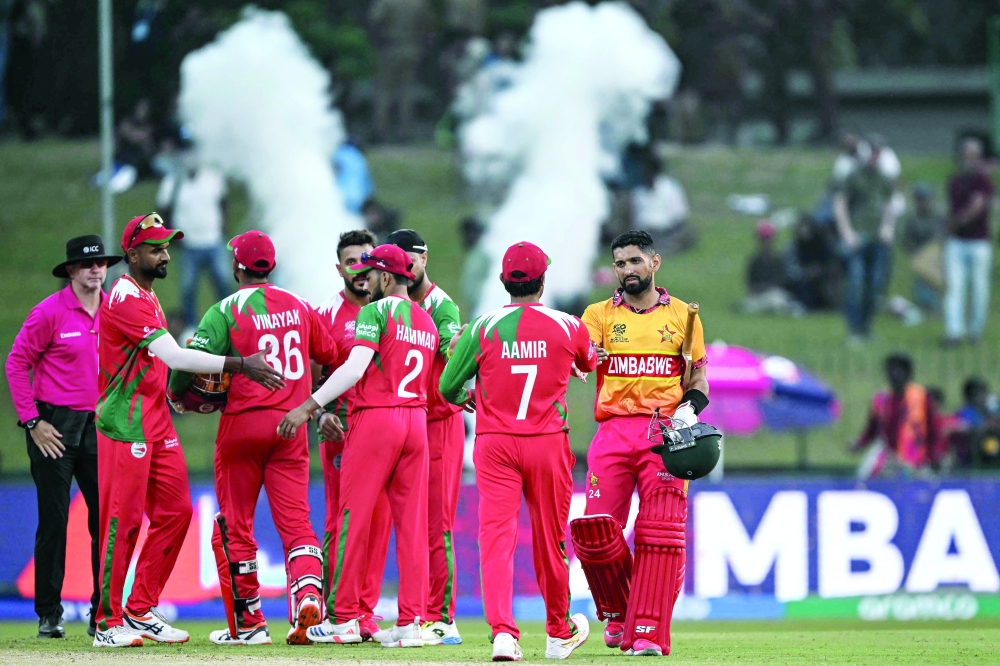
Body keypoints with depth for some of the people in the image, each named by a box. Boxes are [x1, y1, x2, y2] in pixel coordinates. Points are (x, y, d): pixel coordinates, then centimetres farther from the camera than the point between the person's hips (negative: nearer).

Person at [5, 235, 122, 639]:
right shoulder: (50, 312, -7)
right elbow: (17, 363, -4)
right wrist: (32, 421, -8)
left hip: (100, 427, 5)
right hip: (54, 428, -5)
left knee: (106, 519, 3)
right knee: (53, 521, -3)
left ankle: (103, 616, 11)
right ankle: (49, 616, 3)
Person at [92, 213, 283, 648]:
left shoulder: (148, 298, 18)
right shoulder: (126, 299, -15)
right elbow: (174, 356, -24)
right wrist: (241, 366, -24)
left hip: (157, 422, 10)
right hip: (125, 424, -10)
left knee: (175, 512, 8)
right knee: (123, 519, -7)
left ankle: (141, 611, 15)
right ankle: (108, 622, -3)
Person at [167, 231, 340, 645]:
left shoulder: (227, 310, -7)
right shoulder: (299, 307, 8)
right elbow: (329, 355, 17)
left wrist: (177, 395, 3)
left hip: (243, 422, -3)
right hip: (291, 425, 3)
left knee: (237, 525, 7)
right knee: (295, 520, 1)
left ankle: (249, 623, 9)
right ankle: (308, 590, -25)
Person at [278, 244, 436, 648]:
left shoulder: (376, 312, -6)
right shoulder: (427, 322, 15)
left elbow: (355, 367, -17)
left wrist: (310, 407, -18)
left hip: (375, 418, -7)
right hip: (416, 420, 7)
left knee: (354, 517, -1)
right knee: (411, 522, 5)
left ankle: (344, 618, 0)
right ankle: (410, 622, 2)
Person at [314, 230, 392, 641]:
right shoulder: (328, 314, 1)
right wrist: (322, 413, -16)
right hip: (343, 428, -4)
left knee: (379, 520, 1)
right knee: (341, 522, -5)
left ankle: (365, 612, 6)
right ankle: (334, 612, -1)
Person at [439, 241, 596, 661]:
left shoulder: (483, 327, -4)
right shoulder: (568, 327, -1)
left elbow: (448, 387, 2)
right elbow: (590, 363, 22)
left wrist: (467, 400, 24)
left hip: (495, 444, -1)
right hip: (548, 442, 1)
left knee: (496, 535, -5)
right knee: (549, 539, 14)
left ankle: (502, 631, -23)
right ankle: (559, 633, 30)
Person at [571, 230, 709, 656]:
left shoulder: (682, 315, 13)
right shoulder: (599, 315, 12)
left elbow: (699, 378, 16)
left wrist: (689, 410, -4)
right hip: (614, 429, 0)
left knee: (661, 533, -11)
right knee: (596, 530, -10)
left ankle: (648, 632, -8)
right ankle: (617, 614, 15)